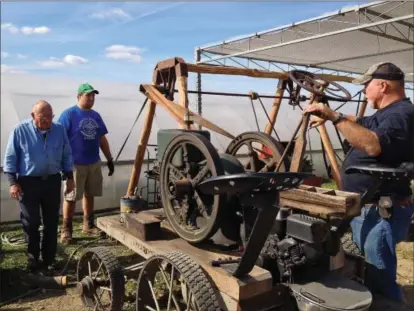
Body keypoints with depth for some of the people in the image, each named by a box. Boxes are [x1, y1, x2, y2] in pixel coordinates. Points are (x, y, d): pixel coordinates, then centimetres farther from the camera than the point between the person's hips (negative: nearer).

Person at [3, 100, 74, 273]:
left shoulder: (59, 130, 0)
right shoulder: (20, 130, -8)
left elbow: (66, 155, 8)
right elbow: (10, 158, -5)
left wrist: (69, 177, 7)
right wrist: (13, 182, -10)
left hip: (53, 181, 3)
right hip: (29, 182, -2)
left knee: (51, 223, 8)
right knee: (31, 223, 6)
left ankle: (49, 259, 22)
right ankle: (33, 258, 24)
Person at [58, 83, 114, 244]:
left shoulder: (96, 116, 12)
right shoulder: (68, 114, -7)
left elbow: (102, 139, 16)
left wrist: (109, 159, 14)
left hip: (94, 163, 6)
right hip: (75, 164, -6)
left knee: (89, 195, 13)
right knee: (71, 197, 1)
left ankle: (88, 225, 25)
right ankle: (66, 229, 11)